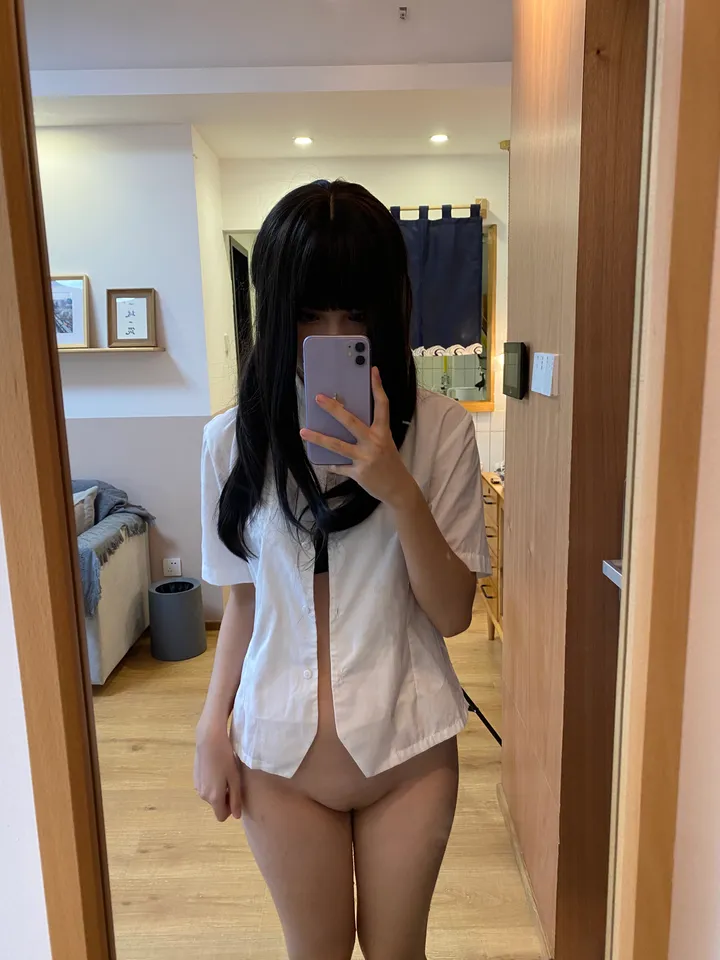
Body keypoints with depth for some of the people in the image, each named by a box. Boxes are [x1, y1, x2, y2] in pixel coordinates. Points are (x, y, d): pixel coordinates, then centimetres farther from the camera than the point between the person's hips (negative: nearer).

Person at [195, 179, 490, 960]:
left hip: (407, 746, 0)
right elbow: (243, 598, 3)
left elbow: (452, 612, -12)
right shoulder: (233, 439, -7)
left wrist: (398, 490, -26)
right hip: (279, 750, 1)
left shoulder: (439, 429, -12)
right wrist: (213, 726, 2)